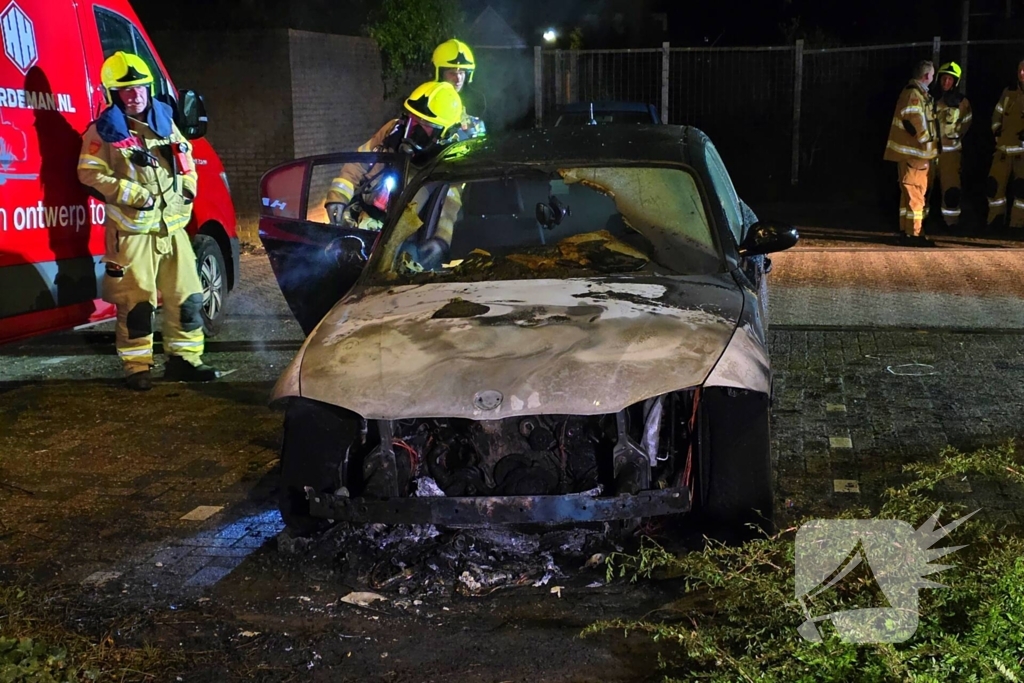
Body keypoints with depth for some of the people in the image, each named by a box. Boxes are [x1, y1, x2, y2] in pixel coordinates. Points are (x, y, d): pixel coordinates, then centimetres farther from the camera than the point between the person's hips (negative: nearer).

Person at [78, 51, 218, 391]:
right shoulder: (105, 130, -4)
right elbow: (91, 174, -10)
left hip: (173, 227, 6)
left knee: (186, 295, 8)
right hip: (133, 230, -6)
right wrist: (135, 195, -17)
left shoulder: (163, 121, 13)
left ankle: (184, 358, 19)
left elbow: (186, 158, 25)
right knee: (136, 302, -3)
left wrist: (188, 186, 7)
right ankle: (137, 368, 6)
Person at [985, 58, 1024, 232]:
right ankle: (994, 222, 16)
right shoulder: (1009, 92, 9)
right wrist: (996, 128, 5)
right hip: (1004, 148, 4)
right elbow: (997, 113, 19)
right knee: (994, 183, 4)